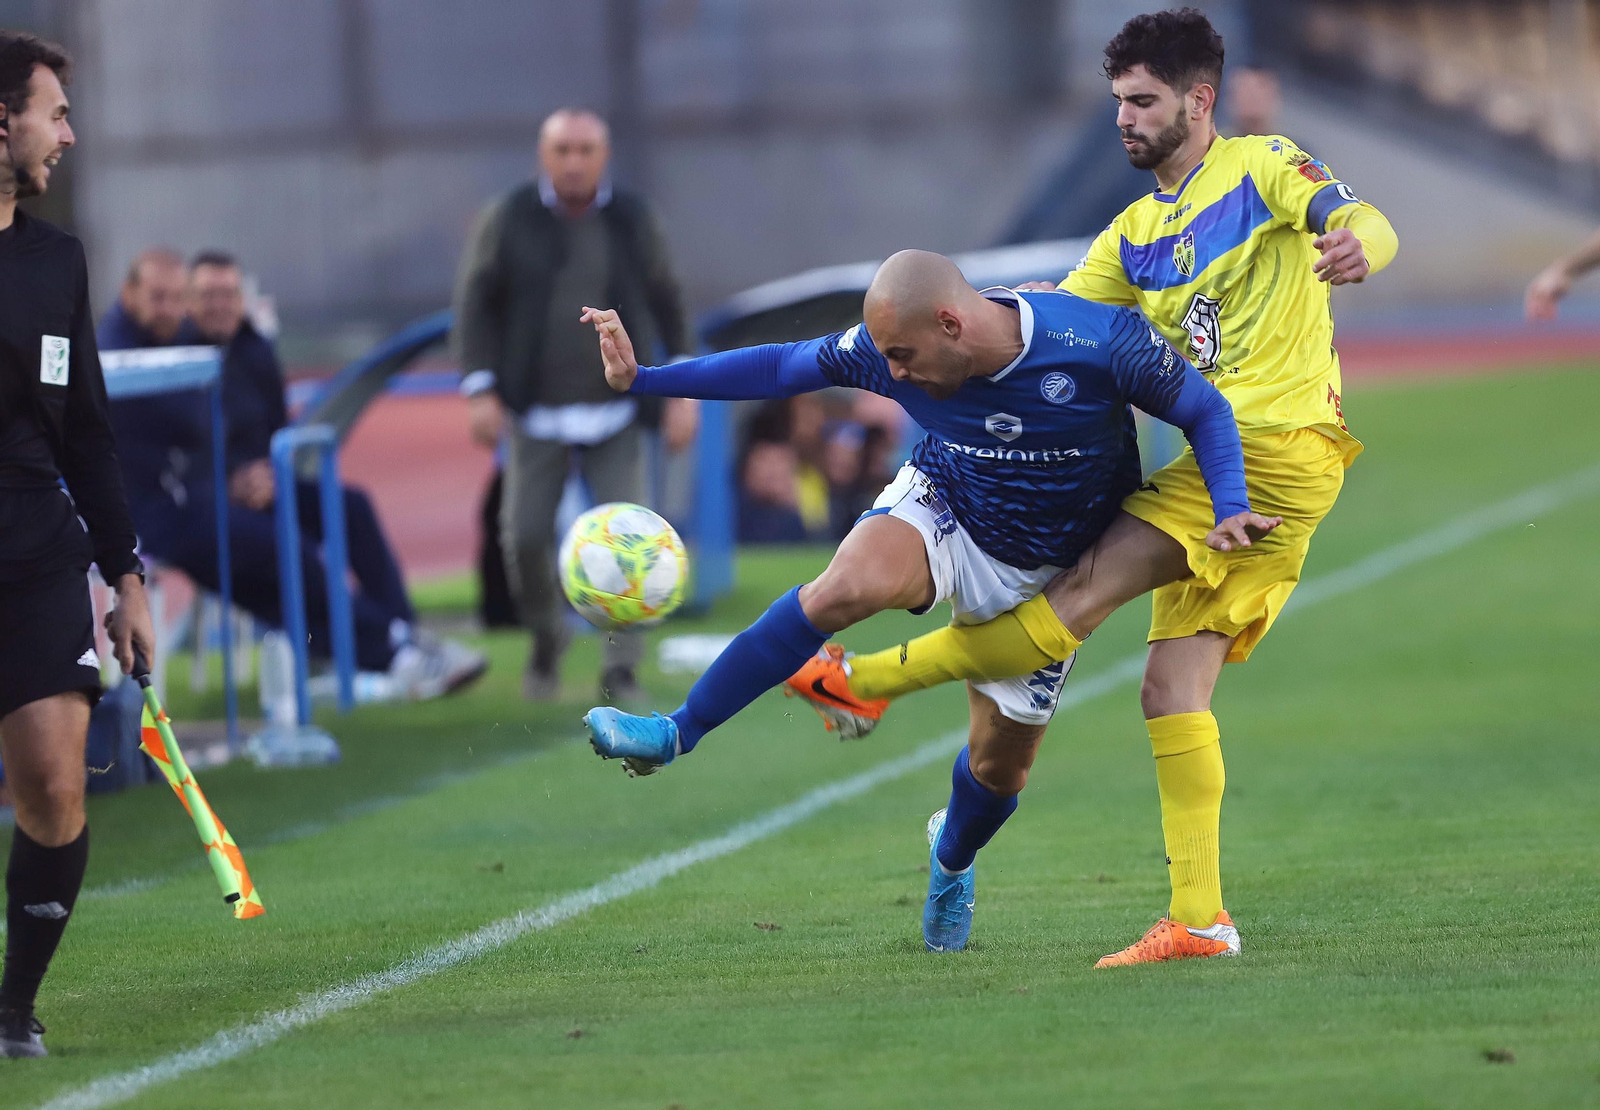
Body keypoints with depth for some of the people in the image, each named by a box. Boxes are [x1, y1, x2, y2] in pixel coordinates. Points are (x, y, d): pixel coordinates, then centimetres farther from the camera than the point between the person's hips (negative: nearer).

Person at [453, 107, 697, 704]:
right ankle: (545, 640, 21)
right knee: (526, 536, -6)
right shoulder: (507, 219, -1)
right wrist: (482, 389, -7)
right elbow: (476, 303, 2)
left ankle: (621, 669, -2)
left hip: (615, 415, 0)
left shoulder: (632, 221, 3)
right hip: (536, 411, 0)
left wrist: (683, 391, 3)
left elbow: (667, 306, 8)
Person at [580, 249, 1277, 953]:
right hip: (943, 507, 0)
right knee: (848, 585, -33)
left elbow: (1206, 410, -18)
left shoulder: (1103, 343, -31)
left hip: (1050, 572, 0)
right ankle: (674, 735, -28)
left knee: (1003, 761, 7)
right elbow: (779, 368, -10)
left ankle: (951, 862, 44)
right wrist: (642, 378, -12)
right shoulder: (887, 349, -22)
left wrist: (1231, 510, -33)